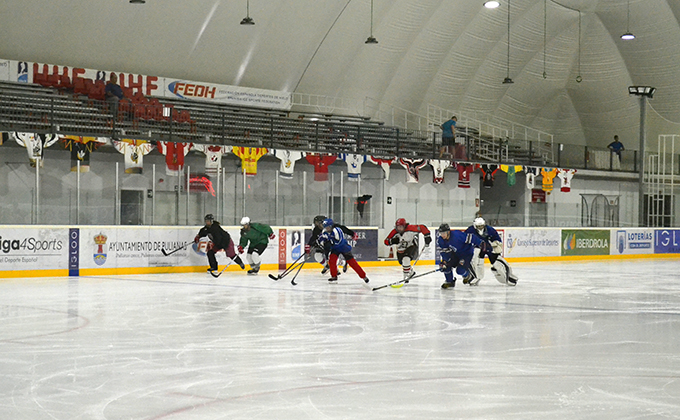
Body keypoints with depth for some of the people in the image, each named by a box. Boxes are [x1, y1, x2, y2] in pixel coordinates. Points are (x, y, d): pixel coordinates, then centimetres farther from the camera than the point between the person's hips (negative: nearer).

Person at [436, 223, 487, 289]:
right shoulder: (440, 241, -11)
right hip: (455, 254, 7)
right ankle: (450, 282, 12)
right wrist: (444, 261, -23)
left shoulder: (457, 235, -33)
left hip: (467, 252, -7)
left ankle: (468, 276, 17)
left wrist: (480, 244, -28)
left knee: (460, 270, -19)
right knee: (446, 265, -10)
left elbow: (469, 237, -30)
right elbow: (445, 252, -8)